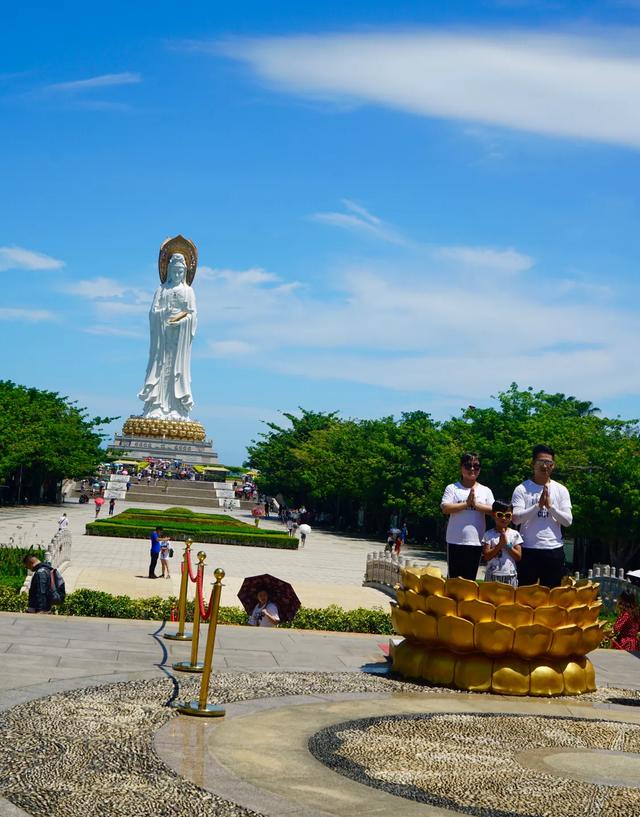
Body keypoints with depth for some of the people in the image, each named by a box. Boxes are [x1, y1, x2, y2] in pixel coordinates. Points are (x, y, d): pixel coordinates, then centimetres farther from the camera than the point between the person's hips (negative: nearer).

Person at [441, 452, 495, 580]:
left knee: (470, 579, 6)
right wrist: (466, 503, -15)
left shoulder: (485, 491, 9)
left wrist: (476, 504, -13)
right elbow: (445, 508, -10)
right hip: (455, 541, -1)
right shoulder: (452, 488, 3)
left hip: (476, 542, 2)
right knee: (454, 579, 3)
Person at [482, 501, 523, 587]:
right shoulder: (489, 535, -1)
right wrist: (500, 545, -17)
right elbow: (486, 556, -9)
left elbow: (518, 557, -2)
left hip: (510, 575, 1)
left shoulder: (515, 534, 3)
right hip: (493, 575, -1)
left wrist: (507, 544, -12)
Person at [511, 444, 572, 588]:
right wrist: (538, 505, -20)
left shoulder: (561, 490, 6)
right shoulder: (522, 489, -1)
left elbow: (568, 521, -1)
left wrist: (550, 505, -14)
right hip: (528, 549, -2)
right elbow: (516, 518, -11)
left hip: (554, 550, 2)